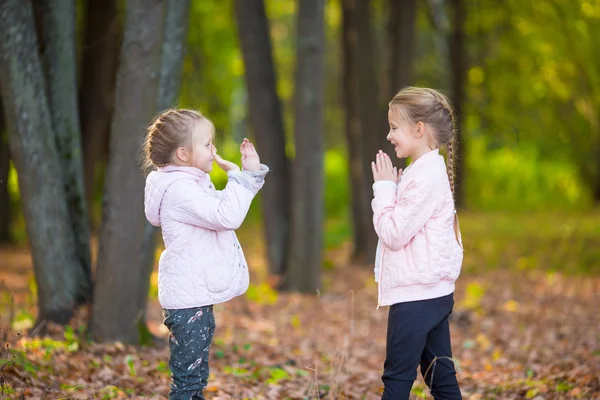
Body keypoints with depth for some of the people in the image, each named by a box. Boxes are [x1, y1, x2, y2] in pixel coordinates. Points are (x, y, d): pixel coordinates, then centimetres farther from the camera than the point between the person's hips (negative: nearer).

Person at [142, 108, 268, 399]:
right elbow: (226, 216, -28)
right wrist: (244, 176, -22)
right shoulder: (179, 189, -19)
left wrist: (251, 173, 15)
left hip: (197, 298, 11)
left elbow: (224, 208, 27)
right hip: (188, 301, -11)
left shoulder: (194, 184, 15)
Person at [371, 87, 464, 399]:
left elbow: (393, 234, -19)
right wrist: (389, 186, 7)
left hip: (416, 294, -10)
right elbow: (400, 226, 18)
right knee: (440, 375, 12)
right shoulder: (429, 170, 13)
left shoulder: (425, 178, -18)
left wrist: (384, 187, -11)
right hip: (434, 292, 10)